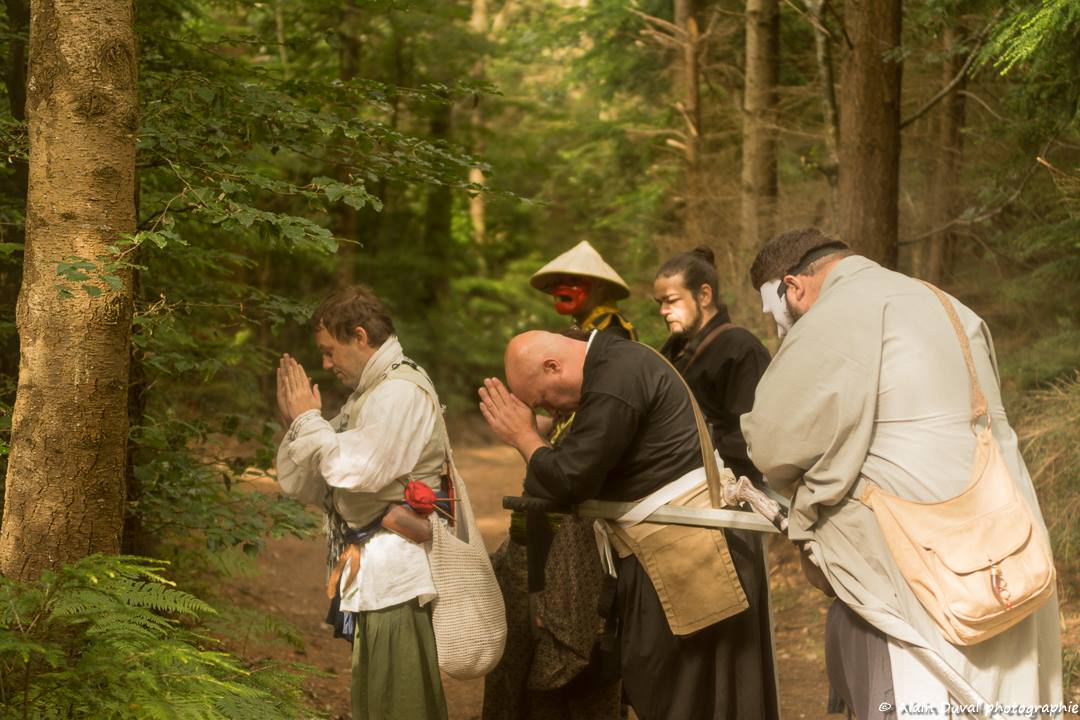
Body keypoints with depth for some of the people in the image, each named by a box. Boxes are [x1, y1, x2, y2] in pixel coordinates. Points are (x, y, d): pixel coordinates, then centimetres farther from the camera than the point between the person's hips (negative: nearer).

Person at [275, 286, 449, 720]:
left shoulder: (401, 393, -11)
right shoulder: (366, 395, 19)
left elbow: (354, 470, -25)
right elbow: (304, 487, 19)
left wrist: (309, 419, -9)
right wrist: (296, 422, 4)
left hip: (392, 578, -10)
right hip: (370, 574, 10)